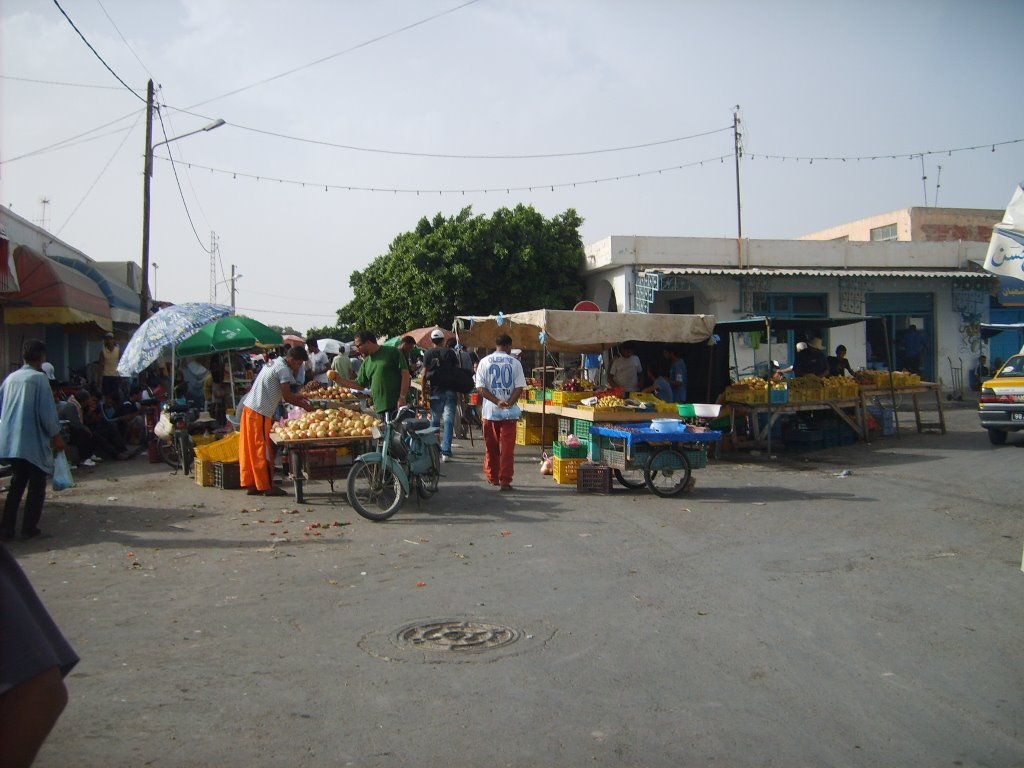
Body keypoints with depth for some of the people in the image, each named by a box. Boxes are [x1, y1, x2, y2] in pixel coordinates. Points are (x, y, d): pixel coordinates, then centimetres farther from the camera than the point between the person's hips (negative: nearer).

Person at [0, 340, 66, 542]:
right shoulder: (39, 378, -10)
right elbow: (47, 412, -14)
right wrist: (56, 435, -4)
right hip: (34, 442, -6)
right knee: (37, 486, 6)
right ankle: (29, 528, 7)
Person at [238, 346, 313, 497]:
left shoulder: (274, 364, 17)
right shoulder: (284, 370, -13)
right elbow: (286, 396, -15)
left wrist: (298, 397, 17)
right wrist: (304, 406, -3)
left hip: (249, 407, 9)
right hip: (260, 412, -9)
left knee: (250, 448, 11)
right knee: (264, 449, -4)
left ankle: (250, 484, 16)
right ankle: (267, 486, 1)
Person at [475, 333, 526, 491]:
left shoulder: (484, 362, 2)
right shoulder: (515, 363, 0)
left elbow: (481, 388, -5)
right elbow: (519, 387, -8)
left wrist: (497, 402, -10)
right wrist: (509, 403, -12)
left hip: (490, 411, 1)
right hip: (509, 413, -1)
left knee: (491, 447, 14)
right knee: (507, 447, 1)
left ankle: (493, 477, 24)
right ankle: (505, 481, -2)